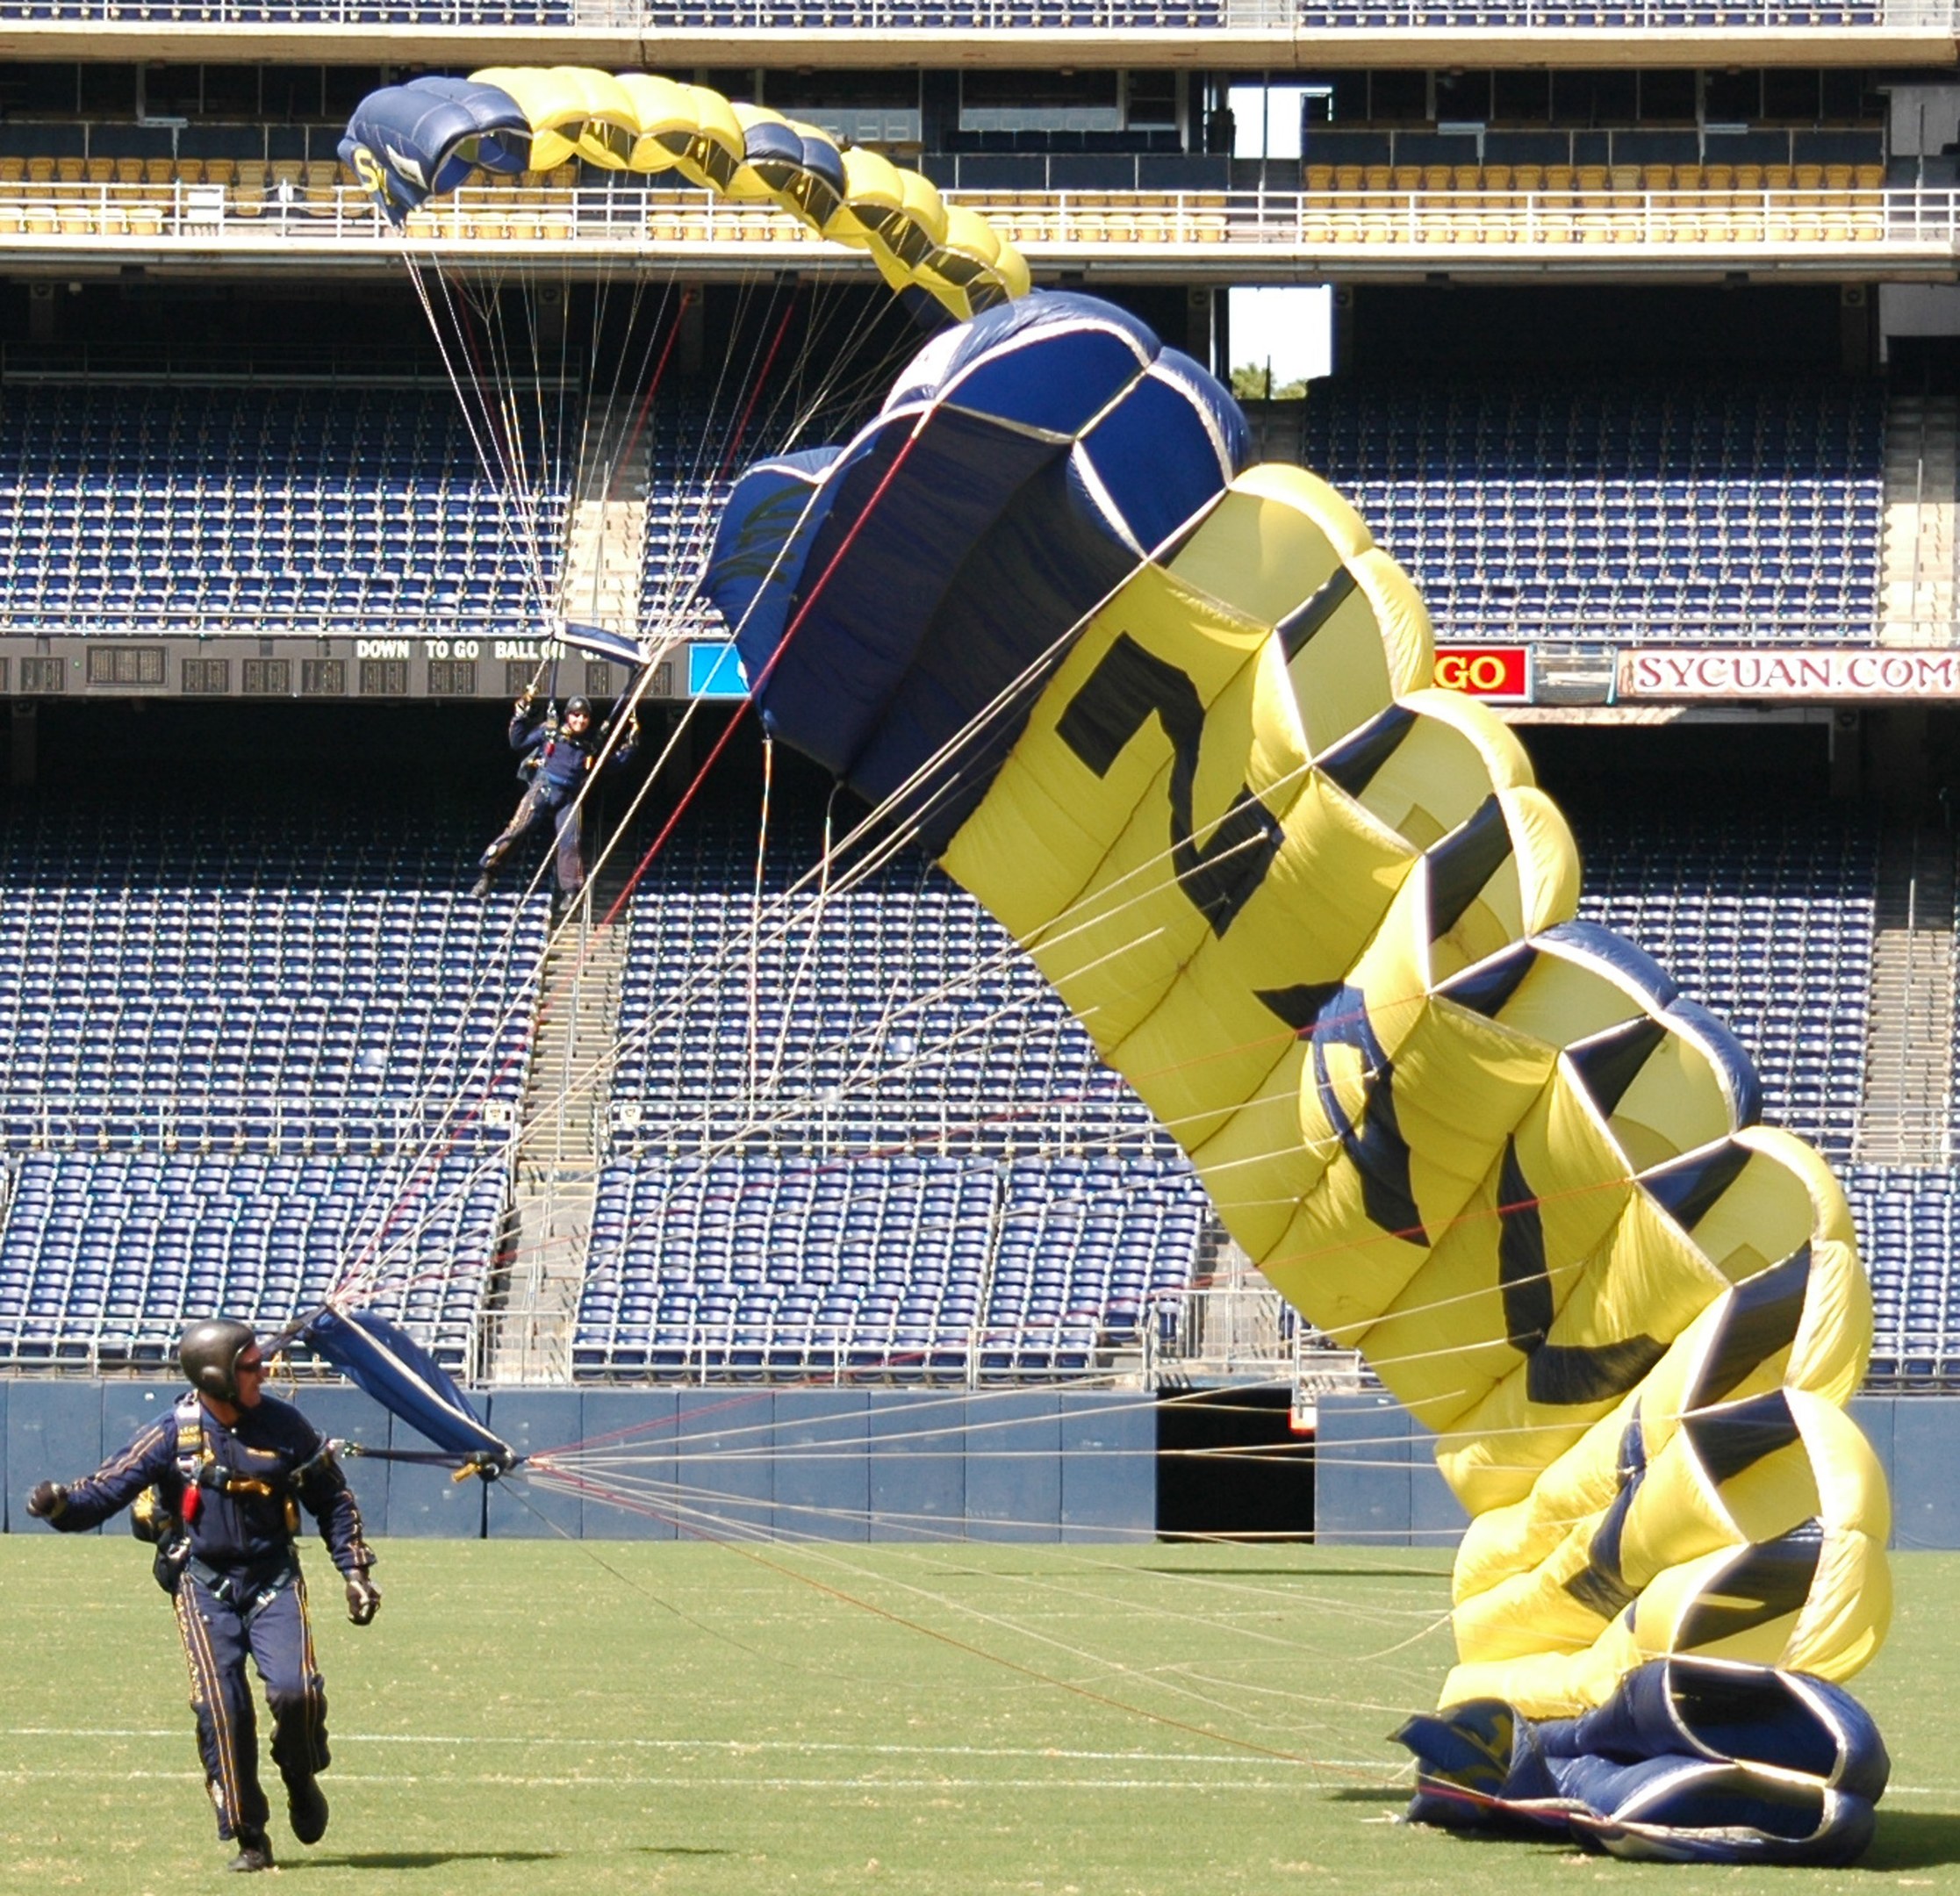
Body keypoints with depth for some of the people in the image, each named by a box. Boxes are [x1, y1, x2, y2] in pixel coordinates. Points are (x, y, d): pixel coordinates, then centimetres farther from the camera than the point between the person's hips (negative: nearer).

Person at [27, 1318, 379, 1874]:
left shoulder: (284, 1425, -1)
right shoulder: (175, 1434, -8)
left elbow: (333, 1500, 10)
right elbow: (108, 1489, -13)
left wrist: (355, 1570, 6)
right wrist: (61, 1503, -34)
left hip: (273, 1578, 1)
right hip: (204, 1583, -1)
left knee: (296, 1691, -17)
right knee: (221, 1707, -9)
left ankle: (301, 1780, 15)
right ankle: (248, 1840, 3)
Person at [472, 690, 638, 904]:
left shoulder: (593, 743, 9)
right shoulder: (551, 731, 2)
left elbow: (614, 761, 20)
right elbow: (518, 742, 5)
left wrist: (631, 740, 11)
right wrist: (520, 715, -6)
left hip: (569, 798, 2)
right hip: (543, 789, -2)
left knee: (570, 842, -7)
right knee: (516, 829, -11)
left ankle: (570, 893, 0)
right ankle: (487, 875, -4)